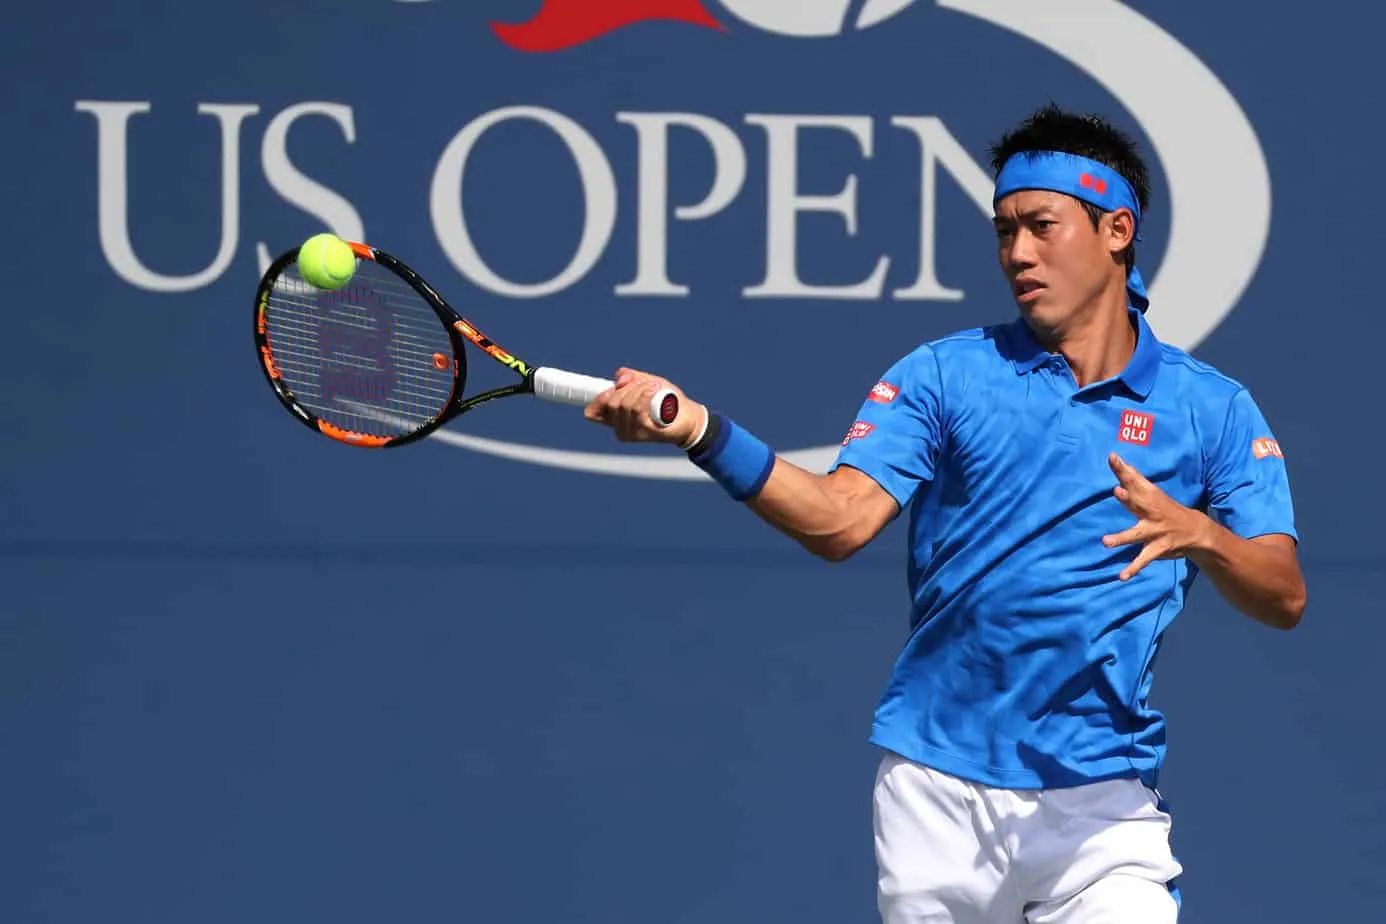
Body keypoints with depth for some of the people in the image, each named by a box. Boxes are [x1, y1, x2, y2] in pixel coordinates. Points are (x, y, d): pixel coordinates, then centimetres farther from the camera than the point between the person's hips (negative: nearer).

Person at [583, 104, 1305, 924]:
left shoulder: (1211, 408, 4)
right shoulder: (945, 374, 4)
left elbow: (1284, 598, -4)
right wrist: (700, 430, -25)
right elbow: (840, 520, -10)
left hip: (1098, 802, -1)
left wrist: (1199, 535, -25)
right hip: (936, 787, 1)